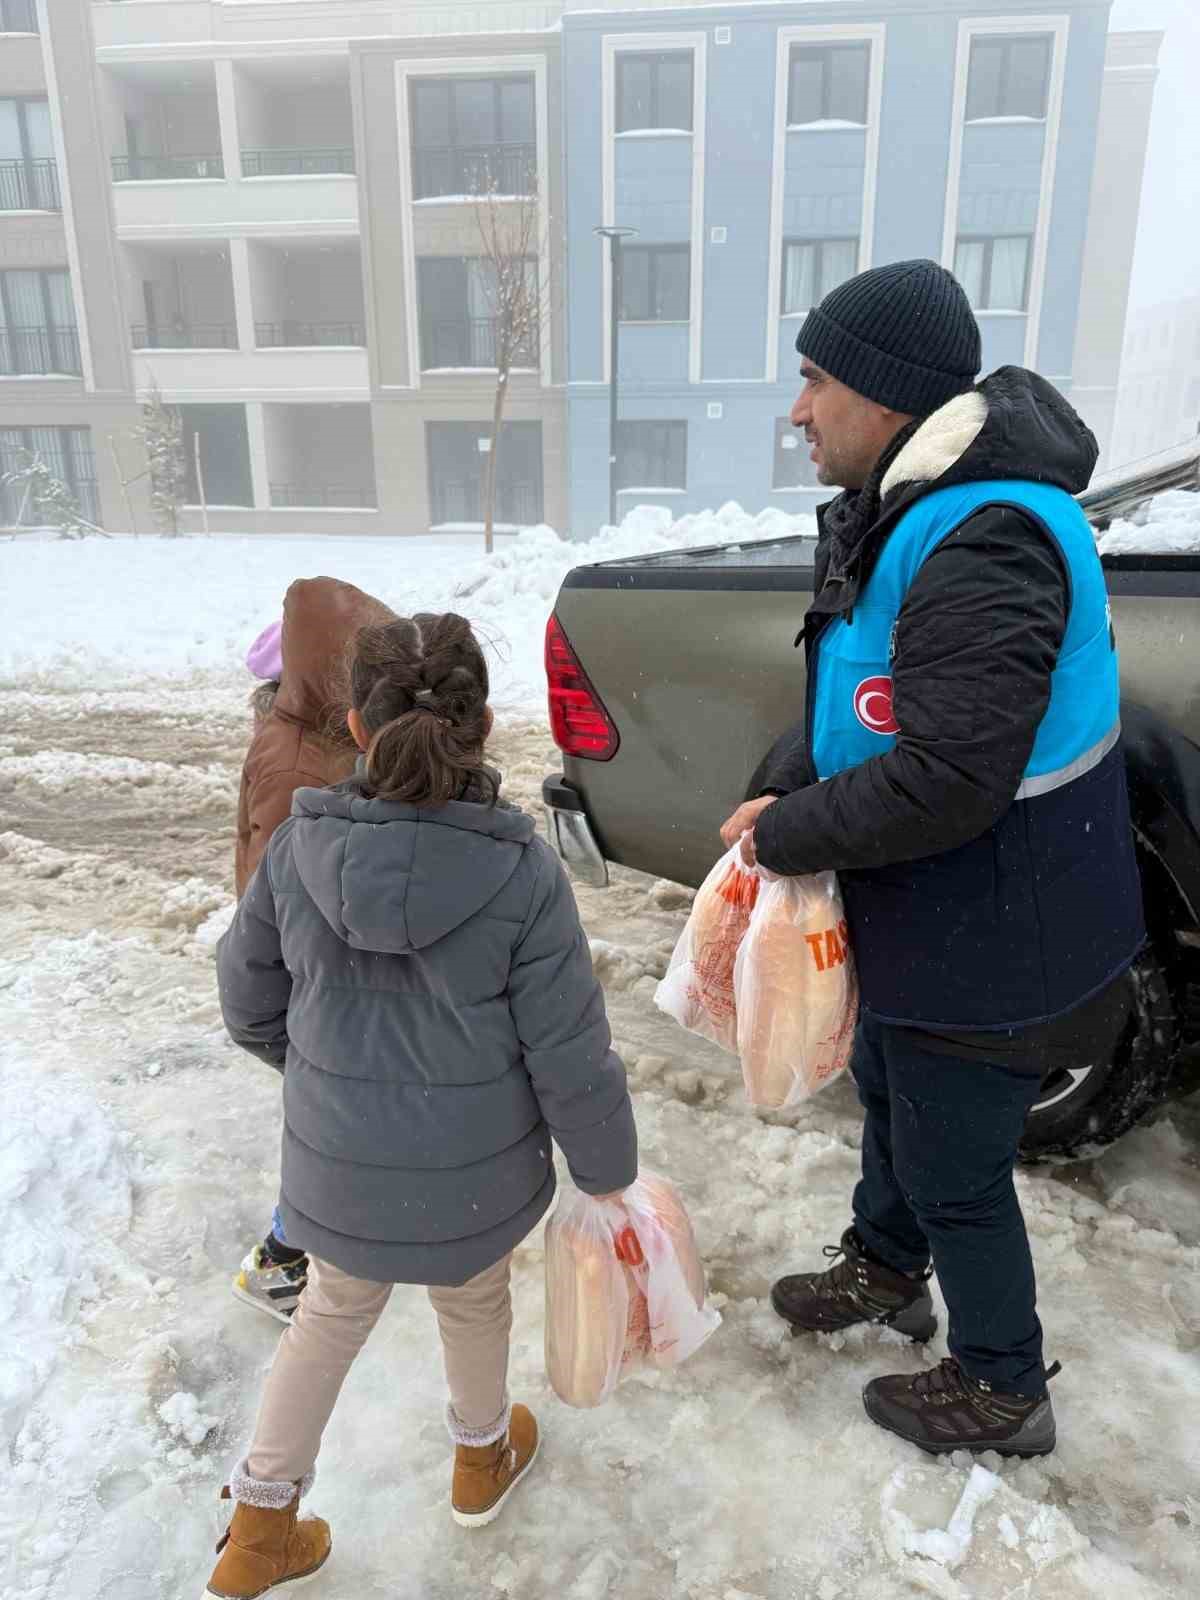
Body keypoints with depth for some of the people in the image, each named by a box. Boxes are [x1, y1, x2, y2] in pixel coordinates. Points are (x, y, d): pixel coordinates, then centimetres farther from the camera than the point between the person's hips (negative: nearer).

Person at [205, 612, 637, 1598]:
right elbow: (570, 1055, -17)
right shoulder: (523, 874, -23)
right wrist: (606, 1169, 0)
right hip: (474, 1175, -2)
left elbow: (251, 1005, -1)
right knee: (473, 1303, 27)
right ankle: (484, 1457, 55)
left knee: (334, 1315, 28)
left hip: (336, 1167, 2)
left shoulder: (298, 849, -15)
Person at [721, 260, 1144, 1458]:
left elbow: (945, 784, -35)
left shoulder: (983, 546, -31)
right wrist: (783, 790, -5)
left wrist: (782, 836, -21)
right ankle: (885, 1269, 55)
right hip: (927, 916, 10)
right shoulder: (908, 512, 3)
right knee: (887, 1091, 28)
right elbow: (855, 704, 10)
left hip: (989, 945, -10)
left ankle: (1001, 1392, 37)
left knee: (953, 1170, 10)